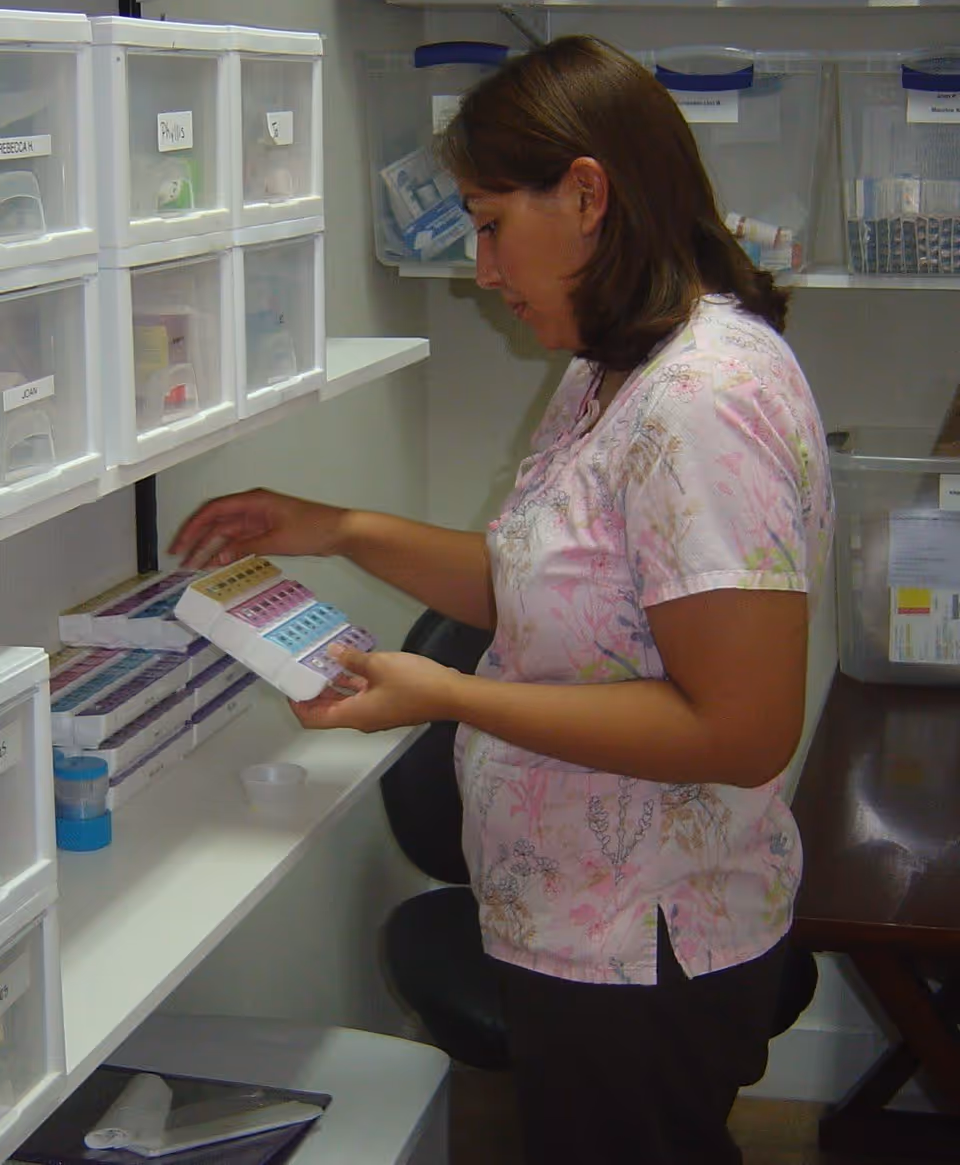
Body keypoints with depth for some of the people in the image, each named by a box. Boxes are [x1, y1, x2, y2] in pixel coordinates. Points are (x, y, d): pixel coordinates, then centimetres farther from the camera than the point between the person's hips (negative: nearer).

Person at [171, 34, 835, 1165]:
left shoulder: (708, 398, -25)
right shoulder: (608, 375, 8)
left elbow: (741, 730, -27)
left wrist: (447, 695, -24)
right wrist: (345, 531, 5)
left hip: (642, 957, -9)